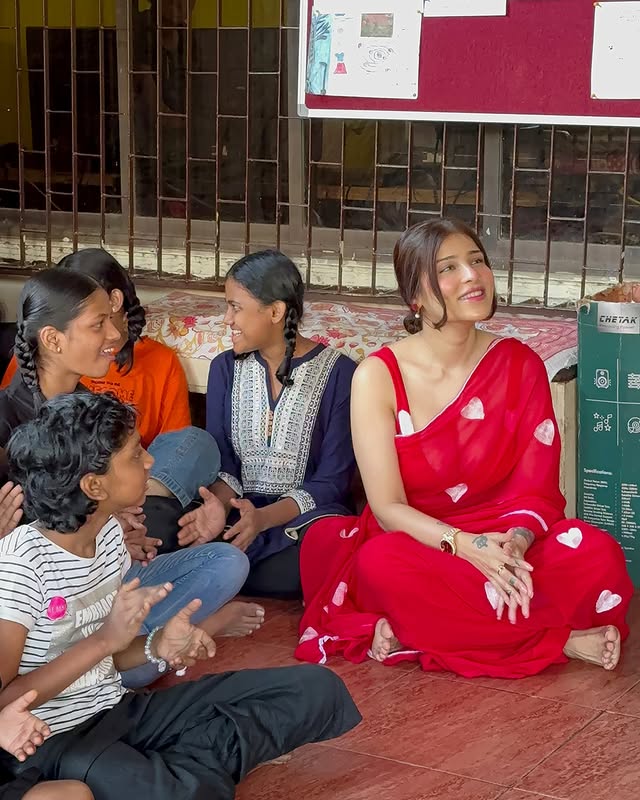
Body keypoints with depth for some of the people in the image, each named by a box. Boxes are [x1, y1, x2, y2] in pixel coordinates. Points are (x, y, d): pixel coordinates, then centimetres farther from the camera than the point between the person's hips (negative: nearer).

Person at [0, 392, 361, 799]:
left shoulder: (109, 532, 6)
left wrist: (157, 647, -7)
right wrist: (104, 640, -25)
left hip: (120, 710, 8)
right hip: (50, 741, -8)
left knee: (315, 688, 1)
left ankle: (185, 765, -9)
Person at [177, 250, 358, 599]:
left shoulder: (338, 373, -4)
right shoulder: (225, 368, 9)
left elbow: (332, 481, -7)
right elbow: (221, 463, 6)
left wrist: (264, 518, -24)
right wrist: (219, 505, -19)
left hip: (305, 518, -1)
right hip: (239, 512, 2)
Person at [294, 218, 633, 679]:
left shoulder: (520, 365, 0)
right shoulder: (379, 376, -7)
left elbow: (537, 490, -3)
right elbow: (388, 508, -11)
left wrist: (514, 543, -27)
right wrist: (465, 545, -30)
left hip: (504, 546, 1)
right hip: (417, 548, -1)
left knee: (597, 555, -27)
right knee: (382, 563, -37)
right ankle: (562, 639, -23)